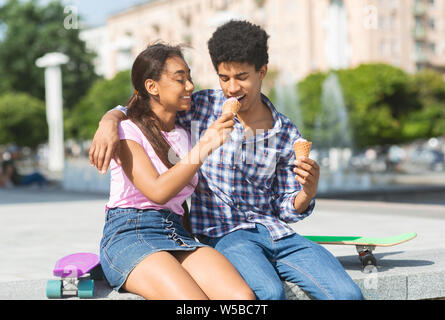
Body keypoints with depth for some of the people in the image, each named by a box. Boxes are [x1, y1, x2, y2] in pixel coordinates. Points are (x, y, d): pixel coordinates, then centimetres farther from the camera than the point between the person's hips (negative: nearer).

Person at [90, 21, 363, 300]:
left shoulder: (287, 134, 6)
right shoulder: (202, 107, 1)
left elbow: (287, 210, 11)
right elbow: (133, 111, 8)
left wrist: (308, 192, -12)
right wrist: (109, 122, -16)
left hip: (275, 232, 3)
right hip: (222, 233, -3)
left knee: (348, 295, -18)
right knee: (270, 293, -35)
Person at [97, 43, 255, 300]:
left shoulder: (183, 136, 21)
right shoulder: (127, 130, 1)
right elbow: (158, 191, -14)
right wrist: (205, 146, -16)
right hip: (129, 233, -6)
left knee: (244, 298, -25)